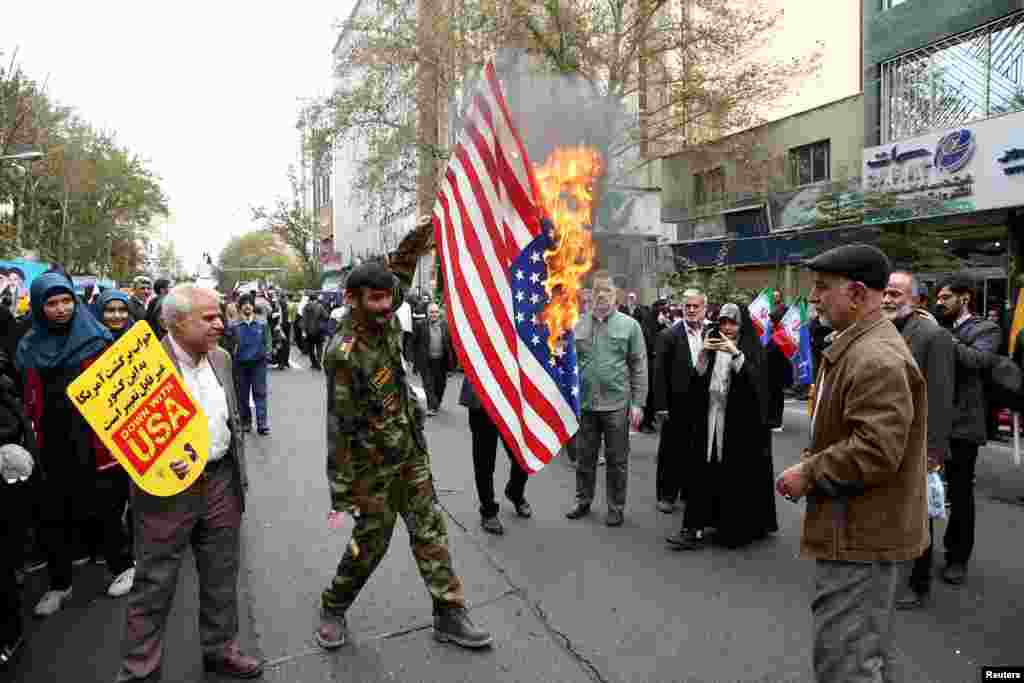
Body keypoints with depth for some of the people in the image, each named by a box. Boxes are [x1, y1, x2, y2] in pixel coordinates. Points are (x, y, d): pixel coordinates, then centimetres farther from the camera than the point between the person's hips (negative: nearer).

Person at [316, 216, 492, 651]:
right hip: (372, 465, -6)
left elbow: (399, 274, 11)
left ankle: (449, 615, 22)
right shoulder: (344, 355, -24)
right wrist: (341, 497, -20)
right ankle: (333, 608, 36)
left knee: (430, 529, 10)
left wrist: (418, 236, -5)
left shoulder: (383, 321, -5)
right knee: (371, 540, 9)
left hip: (412, 451, 7)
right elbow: (340, 428, -23)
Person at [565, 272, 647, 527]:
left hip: (617, 403, -2)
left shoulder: (629, 325, -2)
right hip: (585, 403, 2)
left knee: (617, 460, 10)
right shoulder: (579, 325, 3)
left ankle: (616, 507, 26)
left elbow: (639, 367, -2)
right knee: (585, 457, 15)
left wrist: (637, 403, -6)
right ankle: (583, 501, 33)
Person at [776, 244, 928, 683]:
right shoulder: (857, 346, 14)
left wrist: (808, 473, -17)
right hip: (862, 530, 11)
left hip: (861, 536, -11)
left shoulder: (877, 359, -22)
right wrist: (810, 461, 9)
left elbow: (875, 451, -29)